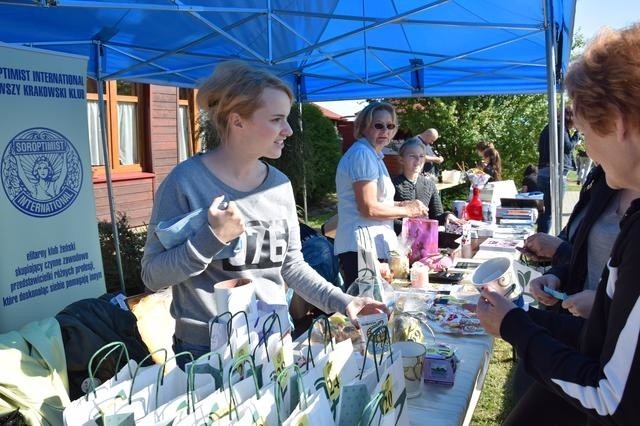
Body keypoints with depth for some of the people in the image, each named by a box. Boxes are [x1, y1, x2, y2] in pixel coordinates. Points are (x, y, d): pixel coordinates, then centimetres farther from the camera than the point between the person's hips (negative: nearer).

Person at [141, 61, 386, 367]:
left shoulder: (280, 185, 1)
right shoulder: (187, 181, -15)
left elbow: (290, 264, 9)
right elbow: (153, 276, -13)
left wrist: (341, 302, 0)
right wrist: (212, 238, -25)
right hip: (206, 351, -5)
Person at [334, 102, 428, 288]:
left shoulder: (372, 154, 20)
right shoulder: (363, 154, -13)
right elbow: (369, 209, -18)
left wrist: (402, 204, 8)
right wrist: (406, 210, -5)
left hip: (374, 244, 10)